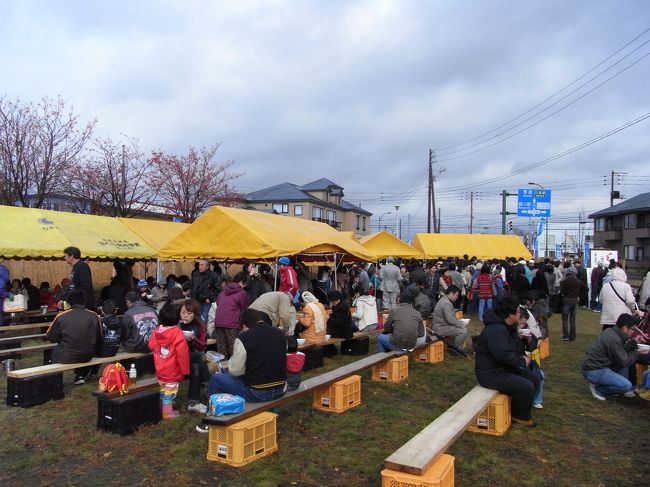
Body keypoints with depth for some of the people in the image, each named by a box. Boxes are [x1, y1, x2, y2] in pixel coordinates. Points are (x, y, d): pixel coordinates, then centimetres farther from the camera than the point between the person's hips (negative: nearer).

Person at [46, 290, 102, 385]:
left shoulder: (61, 316, -11)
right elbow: (99, 339, 3)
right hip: (87, 356, 2)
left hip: (66, 357, -1)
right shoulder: (94, 316, -6)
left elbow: (50, 338, 1)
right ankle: (81, 376, 36)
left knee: (54, 351, 31)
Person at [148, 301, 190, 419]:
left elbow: (151, 346, 9)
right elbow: (182, 354, -20)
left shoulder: (156, 331, -5)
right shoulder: (178, 334, -23)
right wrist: (185, 369, -9)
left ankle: (167, 408, 31)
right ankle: (168, 412, 11)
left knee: (163, 389, 19)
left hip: (160, 368, 7)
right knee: (170, 390, 4)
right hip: (172, 371, -6)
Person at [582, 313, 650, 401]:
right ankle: (598, 389, -1)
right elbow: (624, 361, -13)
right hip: (593, 371, -10)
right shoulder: (614, 339, -22)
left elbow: (621, 352, 14)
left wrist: (631, 343, -1)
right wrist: (637, 353, -1)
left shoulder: (610, 331, 6)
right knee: (626, 386, -18)